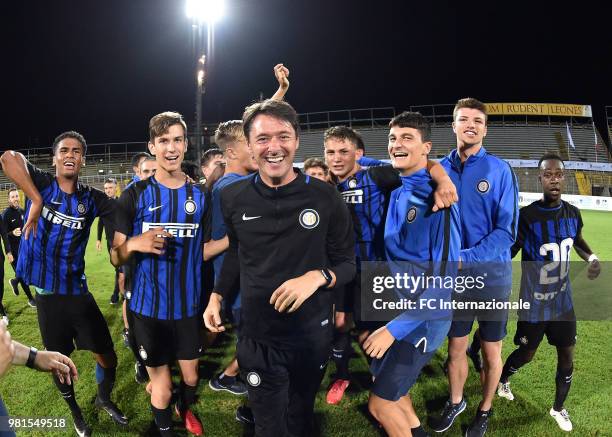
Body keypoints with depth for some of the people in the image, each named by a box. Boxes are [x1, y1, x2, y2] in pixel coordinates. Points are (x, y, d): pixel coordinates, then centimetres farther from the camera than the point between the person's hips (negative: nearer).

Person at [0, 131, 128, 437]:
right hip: (46, 292, -1)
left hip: (77, 291, 2)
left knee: (107, 357, 7)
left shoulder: (91, 198, -1)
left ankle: (104, 399, 39)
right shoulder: (42, 183, -8)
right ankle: (75, 411, 43)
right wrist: (36, 200, -28)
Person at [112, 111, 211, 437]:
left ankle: (185, 409, 52)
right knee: (161, 385, 9)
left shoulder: (201, 195, 1)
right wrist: (134, 244, -25)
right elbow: (116, 257, -6)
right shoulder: (135, 194, -6)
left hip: (188, 305, 2)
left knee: (190, 375, 19)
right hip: (148, 306, -2)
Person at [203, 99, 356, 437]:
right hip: (257, 336, 1)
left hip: (313, 333, 0)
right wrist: (217, 296, 1)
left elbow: (348, 262, -4)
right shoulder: (233, 198, -5)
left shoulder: (325, 197, -11)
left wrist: (317, 277, -23)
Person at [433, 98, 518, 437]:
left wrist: (464, 257, -23)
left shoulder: (499, 170, -10)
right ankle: (455, 402, 41)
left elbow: (506, 231, -15)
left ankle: (484, 410, 37)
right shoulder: (439, 169, -1)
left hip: (491, 274, -2)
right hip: (454, 276, 2)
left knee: (490, 352, 13)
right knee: (456, 348, 16)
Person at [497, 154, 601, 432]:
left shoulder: (573, 213, -5)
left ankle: (558, 408, 37)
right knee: (527, 353, 13)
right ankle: (501, 379, 46)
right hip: (534, 302, -4)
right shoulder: (526, 216, -22)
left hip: (563, 300, 5)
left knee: (567, 356, 12)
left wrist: (592, 258, -2)